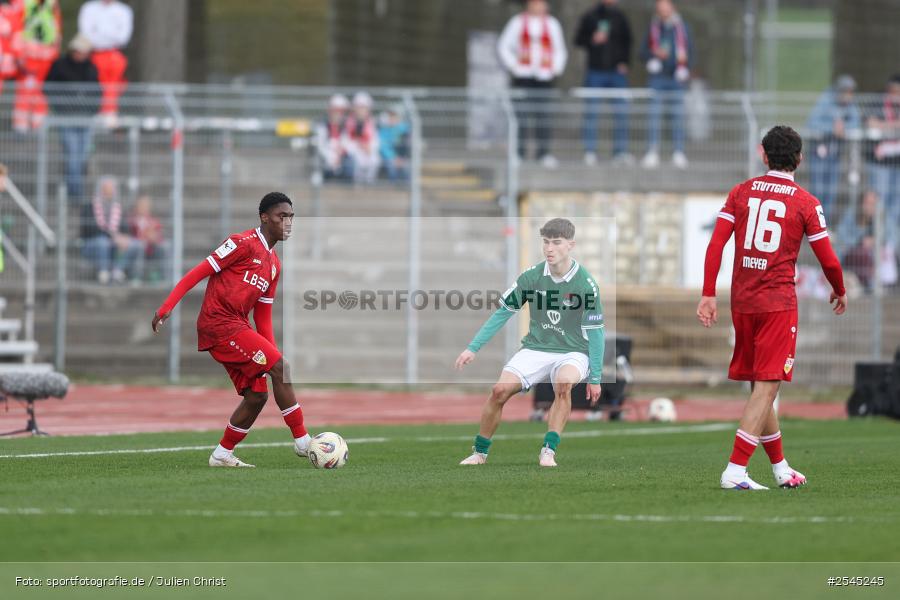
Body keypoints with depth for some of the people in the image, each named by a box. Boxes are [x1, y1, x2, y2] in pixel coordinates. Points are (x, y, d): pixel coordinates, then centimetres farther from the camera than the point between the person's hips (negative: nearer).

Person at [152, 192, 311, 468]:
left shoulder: (274, 265, 18)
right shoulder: (243, 243, -9)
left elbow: (263, 313, 23)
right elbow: (199, 272, -11)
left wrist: (271, 351, 15)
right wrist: (166, 307, -17)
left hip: (237, 327, 10)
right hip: (218, 323, -10)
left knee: (257, 395, 4)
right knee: (280, 367, -16)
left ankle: (222, 455, 14)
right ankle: (302, 441, -12)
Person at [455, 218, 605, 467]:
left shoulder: (586, 283, -10)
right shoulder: (532, 276, -3)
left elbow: (595, 332, -5)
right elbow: (502, 313, 5)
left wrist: (595, 378, -6)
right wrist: (473, 348, 1)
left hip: (573, 352, -3)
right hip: (536, 350, 3)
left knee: (564, 383, -37)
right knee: (500, 390, -19)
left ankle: (548, 451, -32)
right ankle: (480, 453, -1)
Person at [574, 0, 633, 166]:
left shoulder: (620, 17, 6)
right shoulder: (590, 17, 1)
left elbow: (628, 40, 12)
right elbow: (578, 40, 4)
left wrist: (624, 62, 0)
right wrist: (592, 40, -15)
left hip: (617, 71, 2)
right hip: (596, 70, -2)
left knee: (621, 111, -1)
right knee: (591, 112, -1)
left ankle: (620, 151, 5)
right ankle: (589, 151, 3)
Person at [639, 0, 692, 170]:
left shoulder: (682, 27, 7)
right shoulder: (653, 28, 7)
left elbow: (690, 51, 10)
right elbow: (643, 52, 9)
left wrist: (684, 70, -6)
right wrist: (655, 54, -13)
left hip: (677, 78, 0)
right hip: (658, 78, 0)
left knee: (678, 116, -1)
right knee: (654, 116, -7)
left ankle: (678, 154, 3)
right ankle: (652, 153, -6)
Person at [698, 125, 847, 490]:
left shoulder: (741, 193, 6)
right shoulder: (806, 203, -3)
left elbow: (716, 245, -1)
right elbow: (828, 260, -1)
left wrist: (708, 295, 1)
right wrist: (840, 292, 18)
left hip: (742, 302, 5)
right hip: (778, 303, -5)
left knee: (759, 387, 14)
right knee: (767, 386, -6)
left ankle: (780, 467, 26)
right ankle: (735, 471, -17)